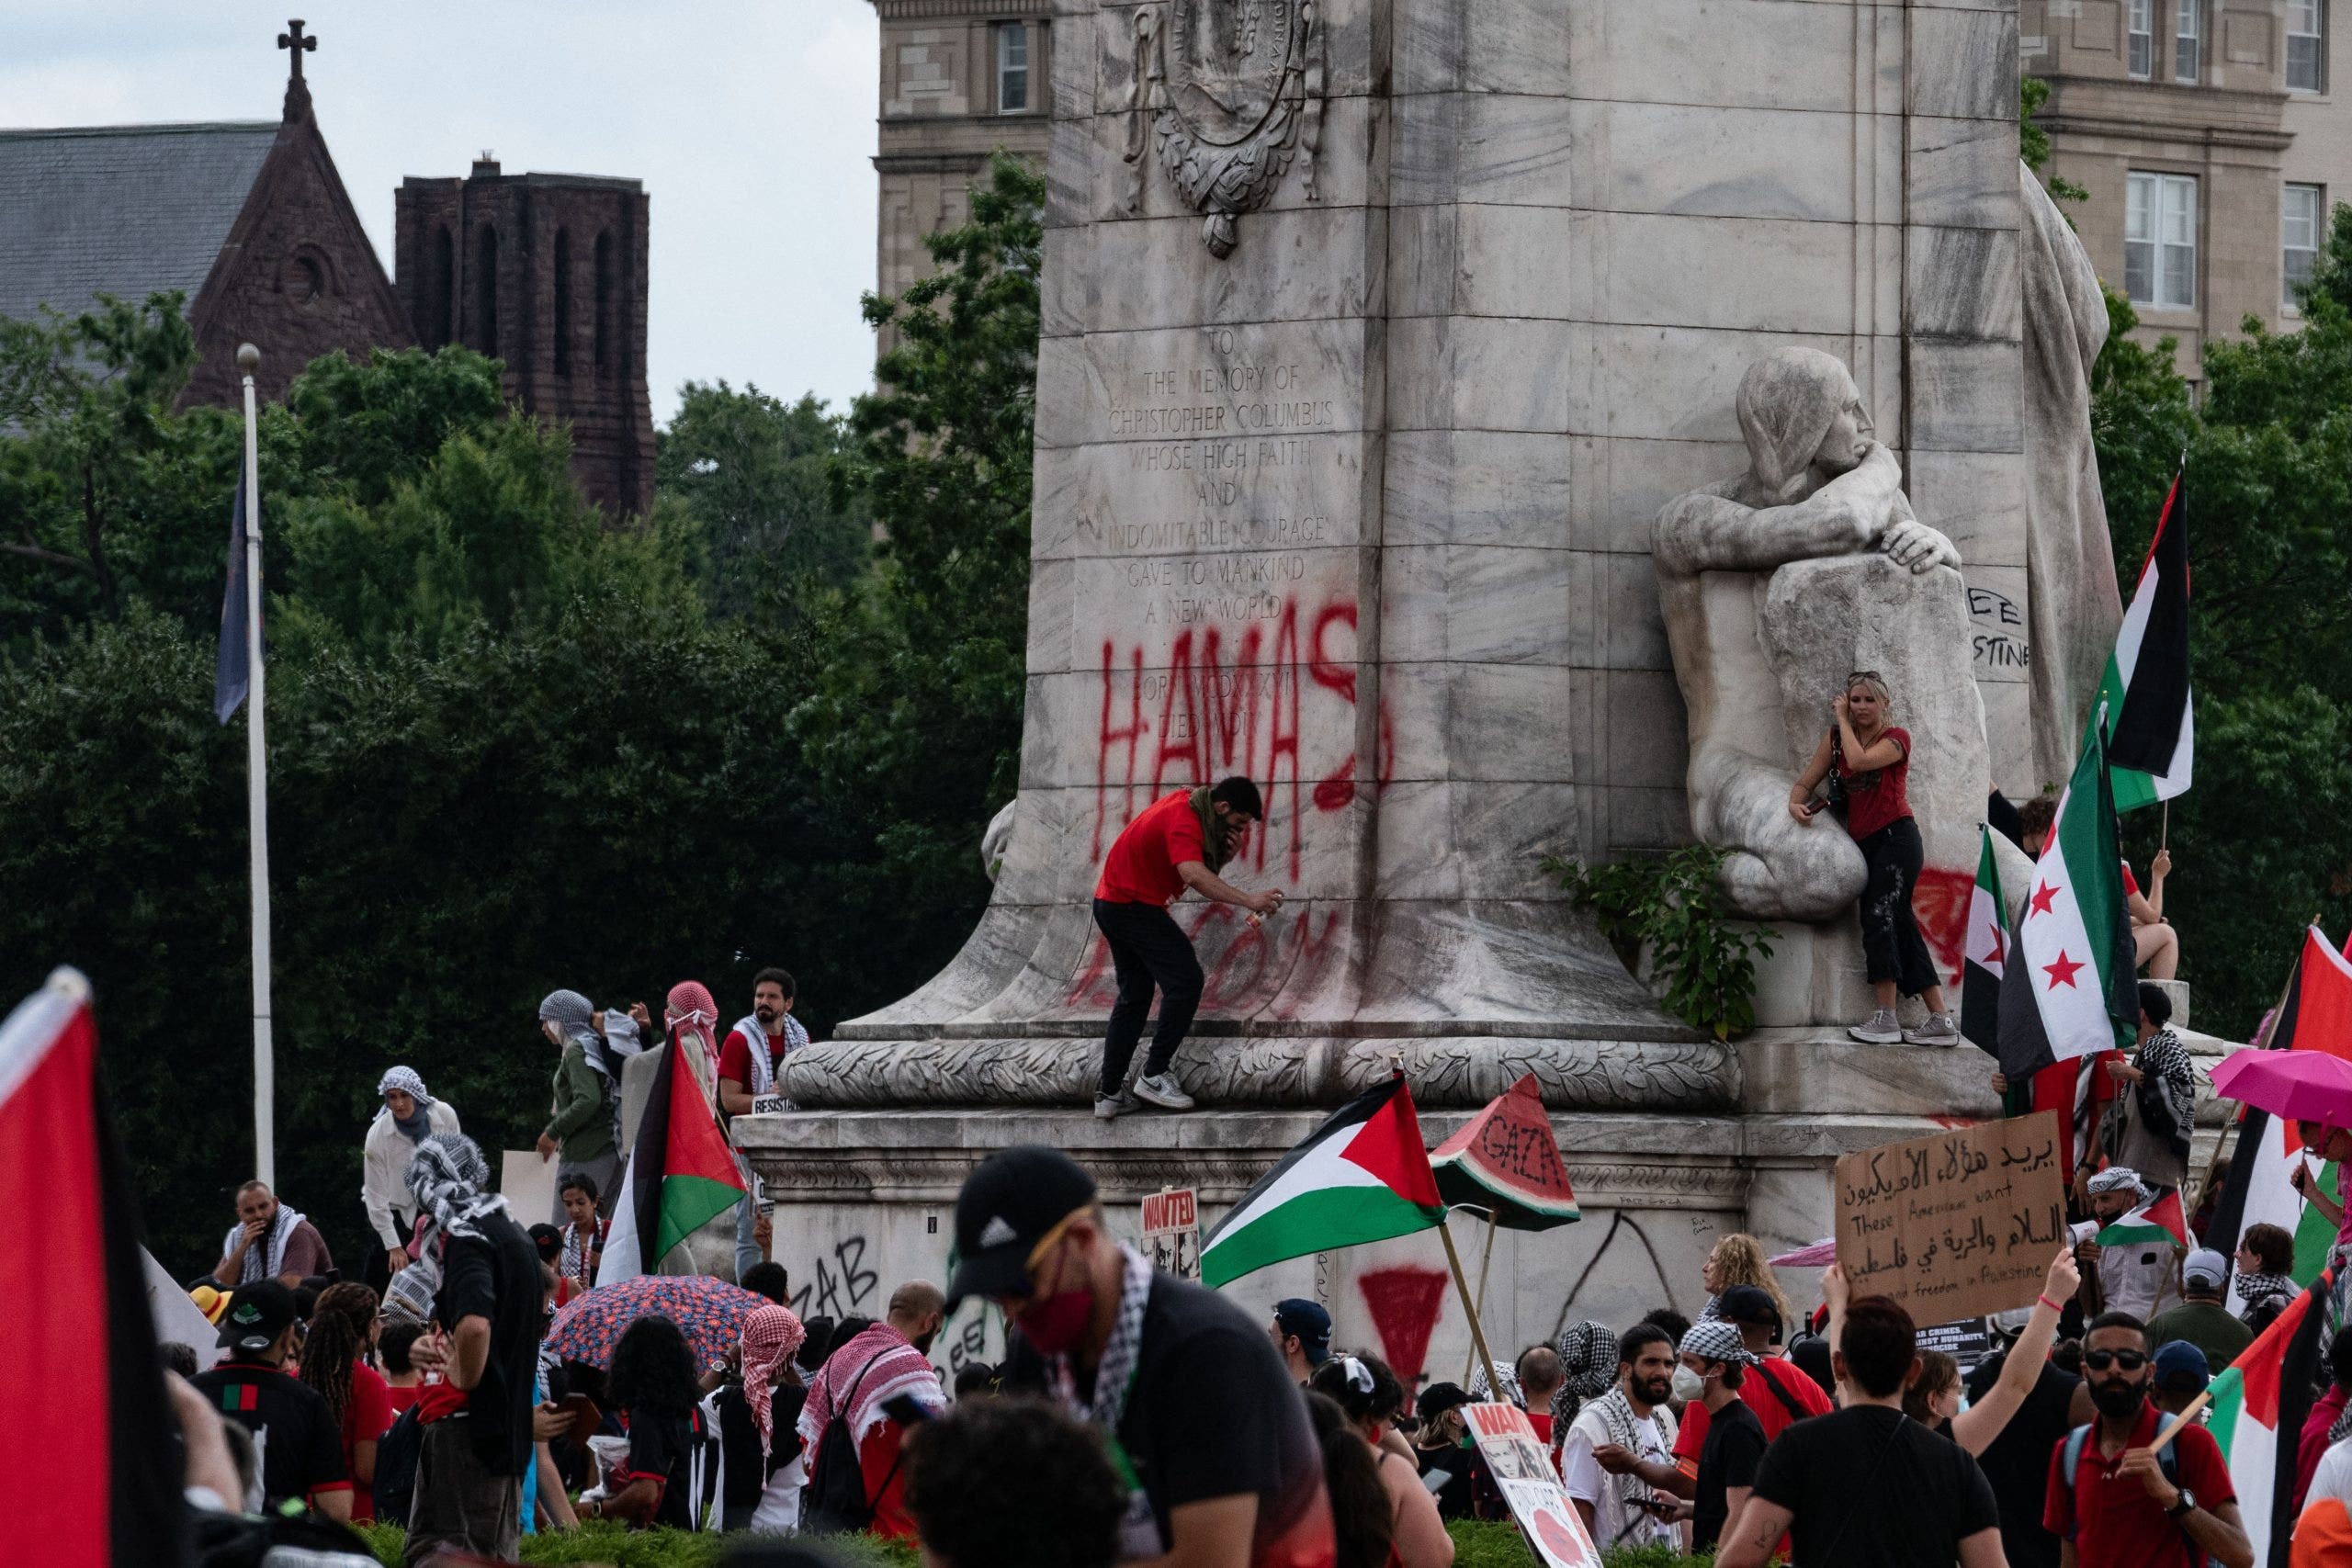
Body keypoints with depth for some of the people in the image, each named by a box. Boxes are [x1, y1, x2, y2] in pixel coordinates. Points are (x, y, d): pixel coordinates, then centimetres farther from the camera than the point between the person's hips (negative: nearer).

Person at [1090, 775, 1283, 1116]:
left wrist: (1226, 854, -11)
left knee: (1134, 995, 14)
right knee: (1185, 980, -13)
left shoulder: (1188, 804, 8)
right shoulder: (1183, 820, -23)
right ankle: (1154, 1075, -12)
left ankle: (1110, 1093, 13)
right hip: (1135, 906, -11)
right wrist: (1250, 901, -44)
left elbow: (1204, 868, 11)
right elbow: (1193, 875, -39)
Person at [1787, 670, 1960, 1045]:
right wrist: (1796, 803, -9)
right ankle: (1940, 1020, 6)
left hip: (1896, 837, -7)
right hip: (1865, 843, 7)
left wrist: (1843, 719, -7)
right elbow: (1806, 781, 13)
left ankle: (1886, 1020, -21)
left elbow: (1858, 760, -21)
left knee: (1879, 916, -18)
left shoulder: (1896, 737, -3)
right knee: (1901, 928, 4)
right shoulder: (1837, 737, 14)